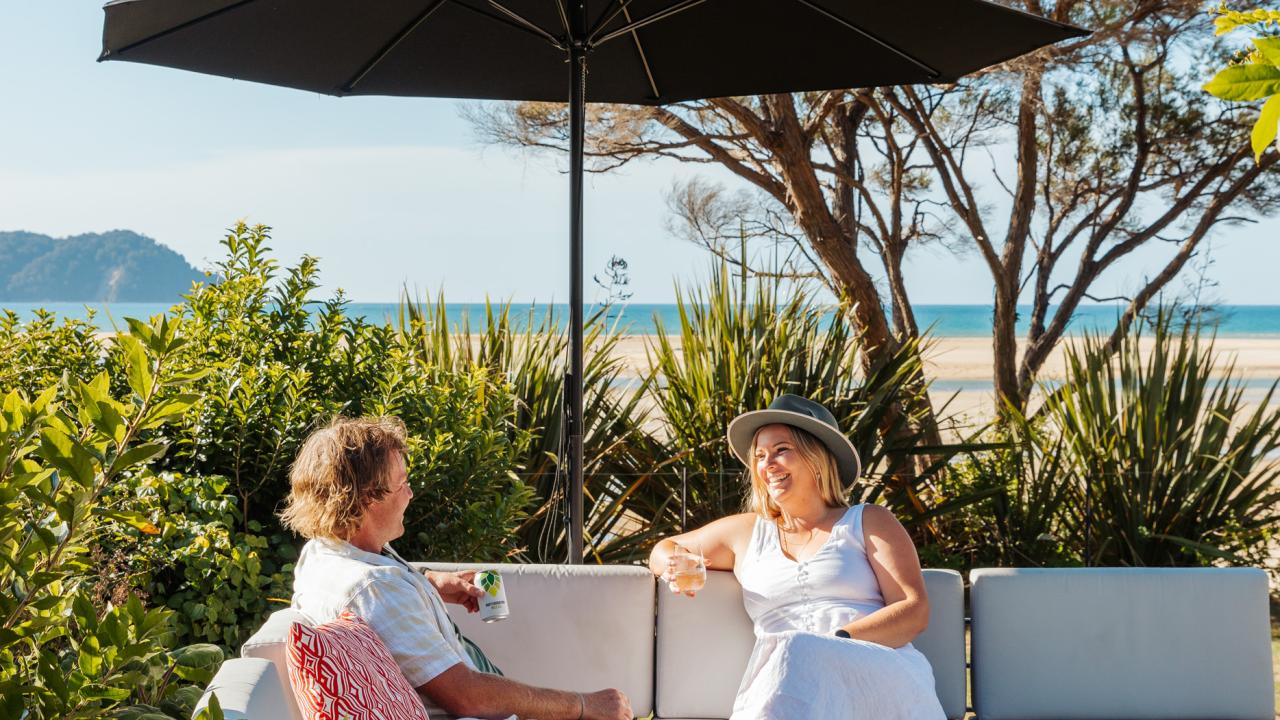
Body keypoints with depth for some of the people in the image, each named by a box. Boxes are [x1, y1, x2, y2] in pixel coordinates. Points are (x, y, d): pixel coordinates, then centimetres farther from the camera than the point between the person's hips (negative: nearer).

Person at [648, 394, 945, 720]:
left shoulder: (869, 523, 17)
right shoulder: (746, 532, 27)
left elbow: (915, 611, 5)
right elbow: (664, 549, 40)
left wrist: (838, 641, -13)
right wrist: (676, 566, 12)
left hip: (878, 672, 0)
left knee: (798, 653, -38)